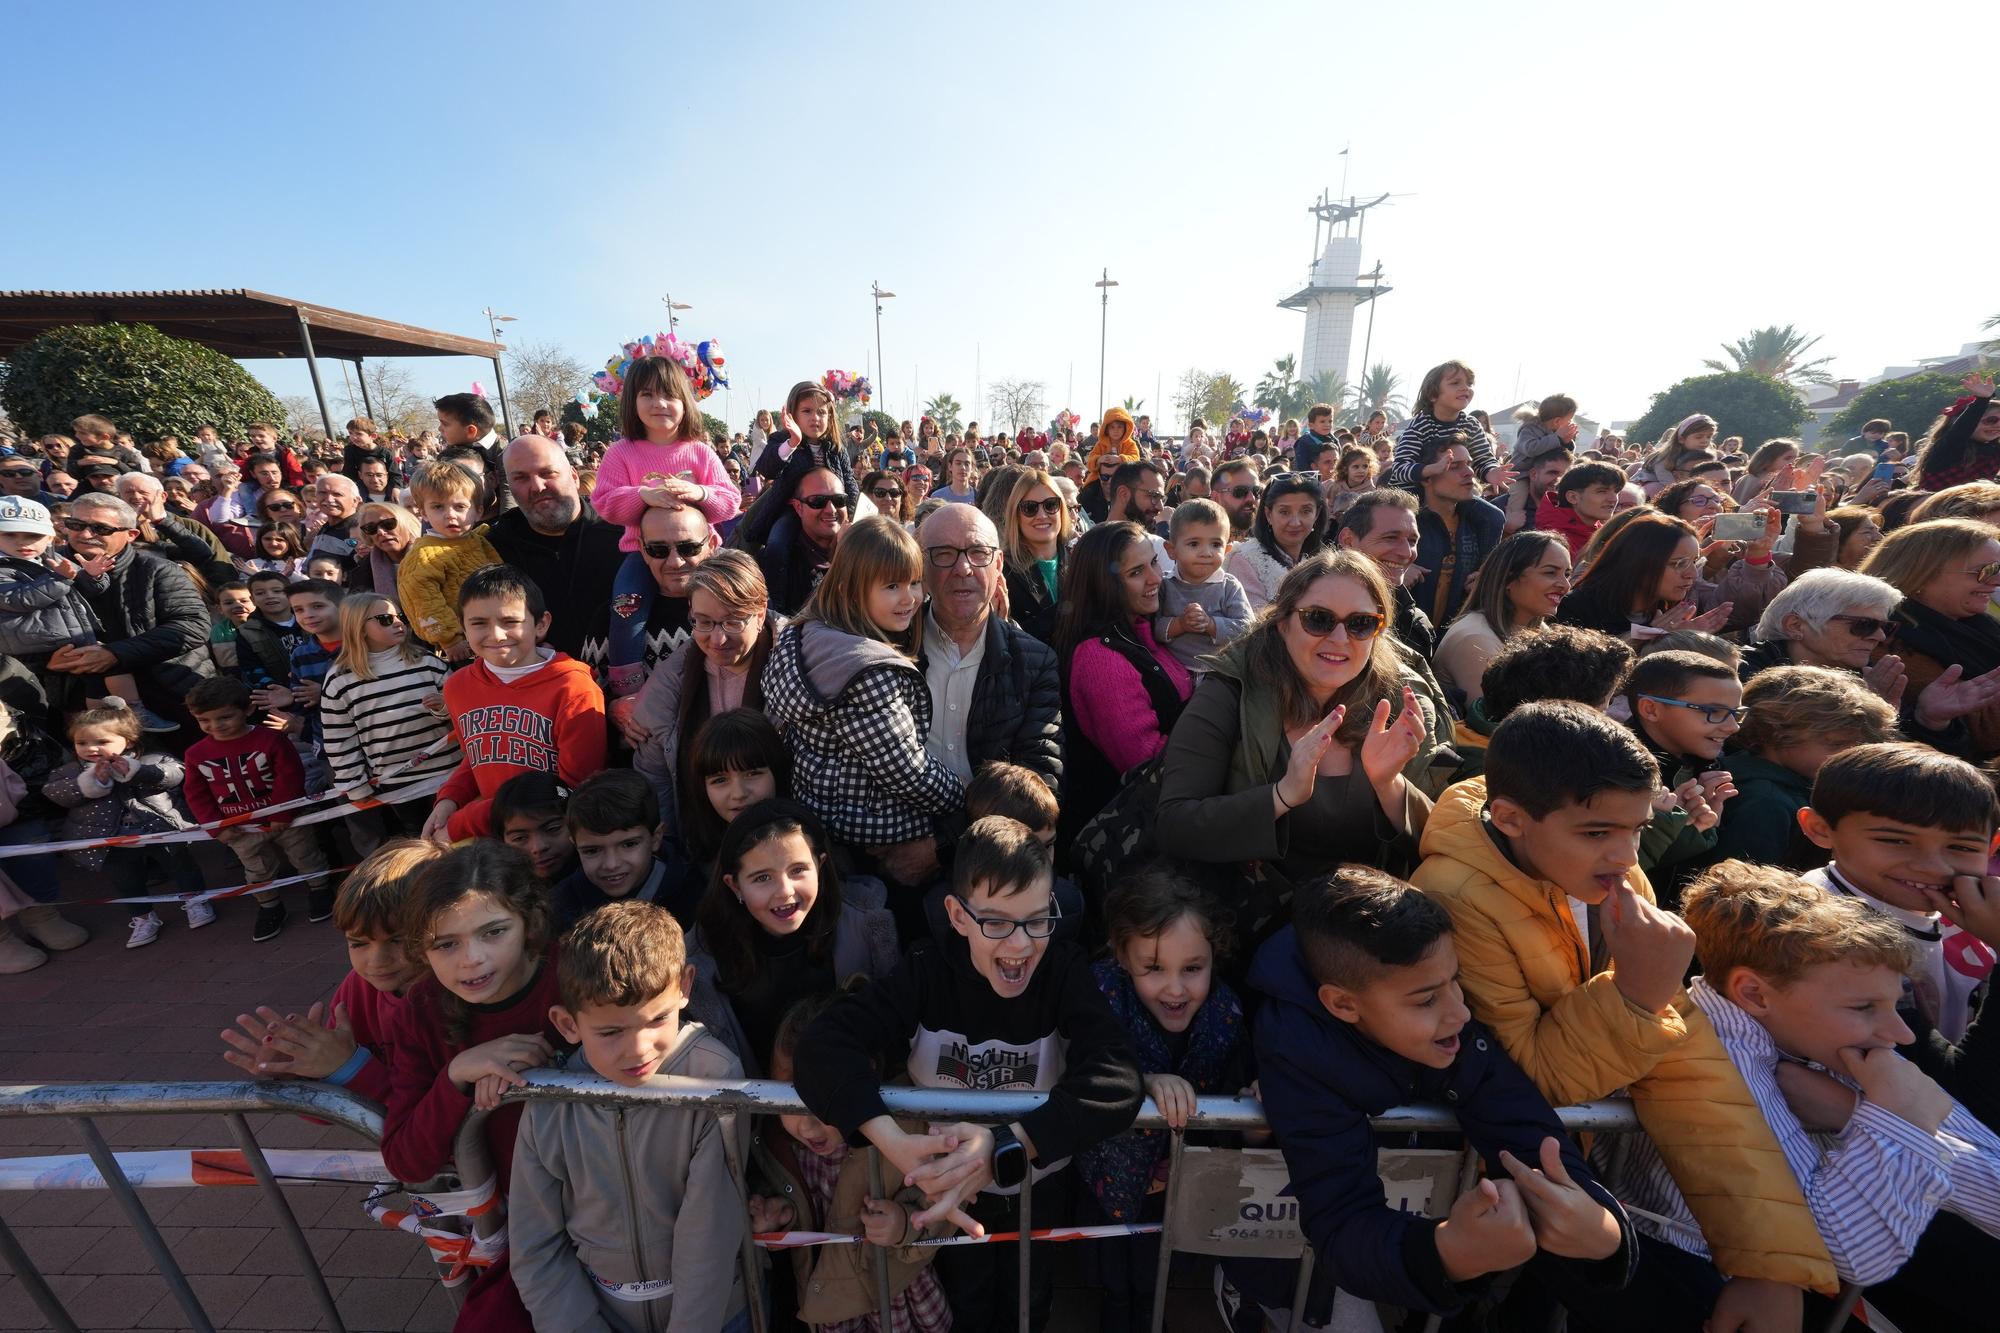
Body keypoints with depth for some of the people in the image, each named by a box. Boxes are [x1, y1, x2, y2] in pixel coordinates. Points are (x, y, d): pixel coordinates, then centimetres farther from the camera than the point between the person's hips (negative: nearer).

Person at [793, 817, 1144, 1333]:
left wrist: (1003, 1147, -49)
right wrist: (894, 1143, -50)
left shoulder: (1066, 972, -25)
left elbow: (1116, 1083, -38)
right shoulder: (927, 973, -24)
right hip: (948, 1193, 0)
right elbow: (825, 1047, -35)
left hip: (1038, 1189, 1)